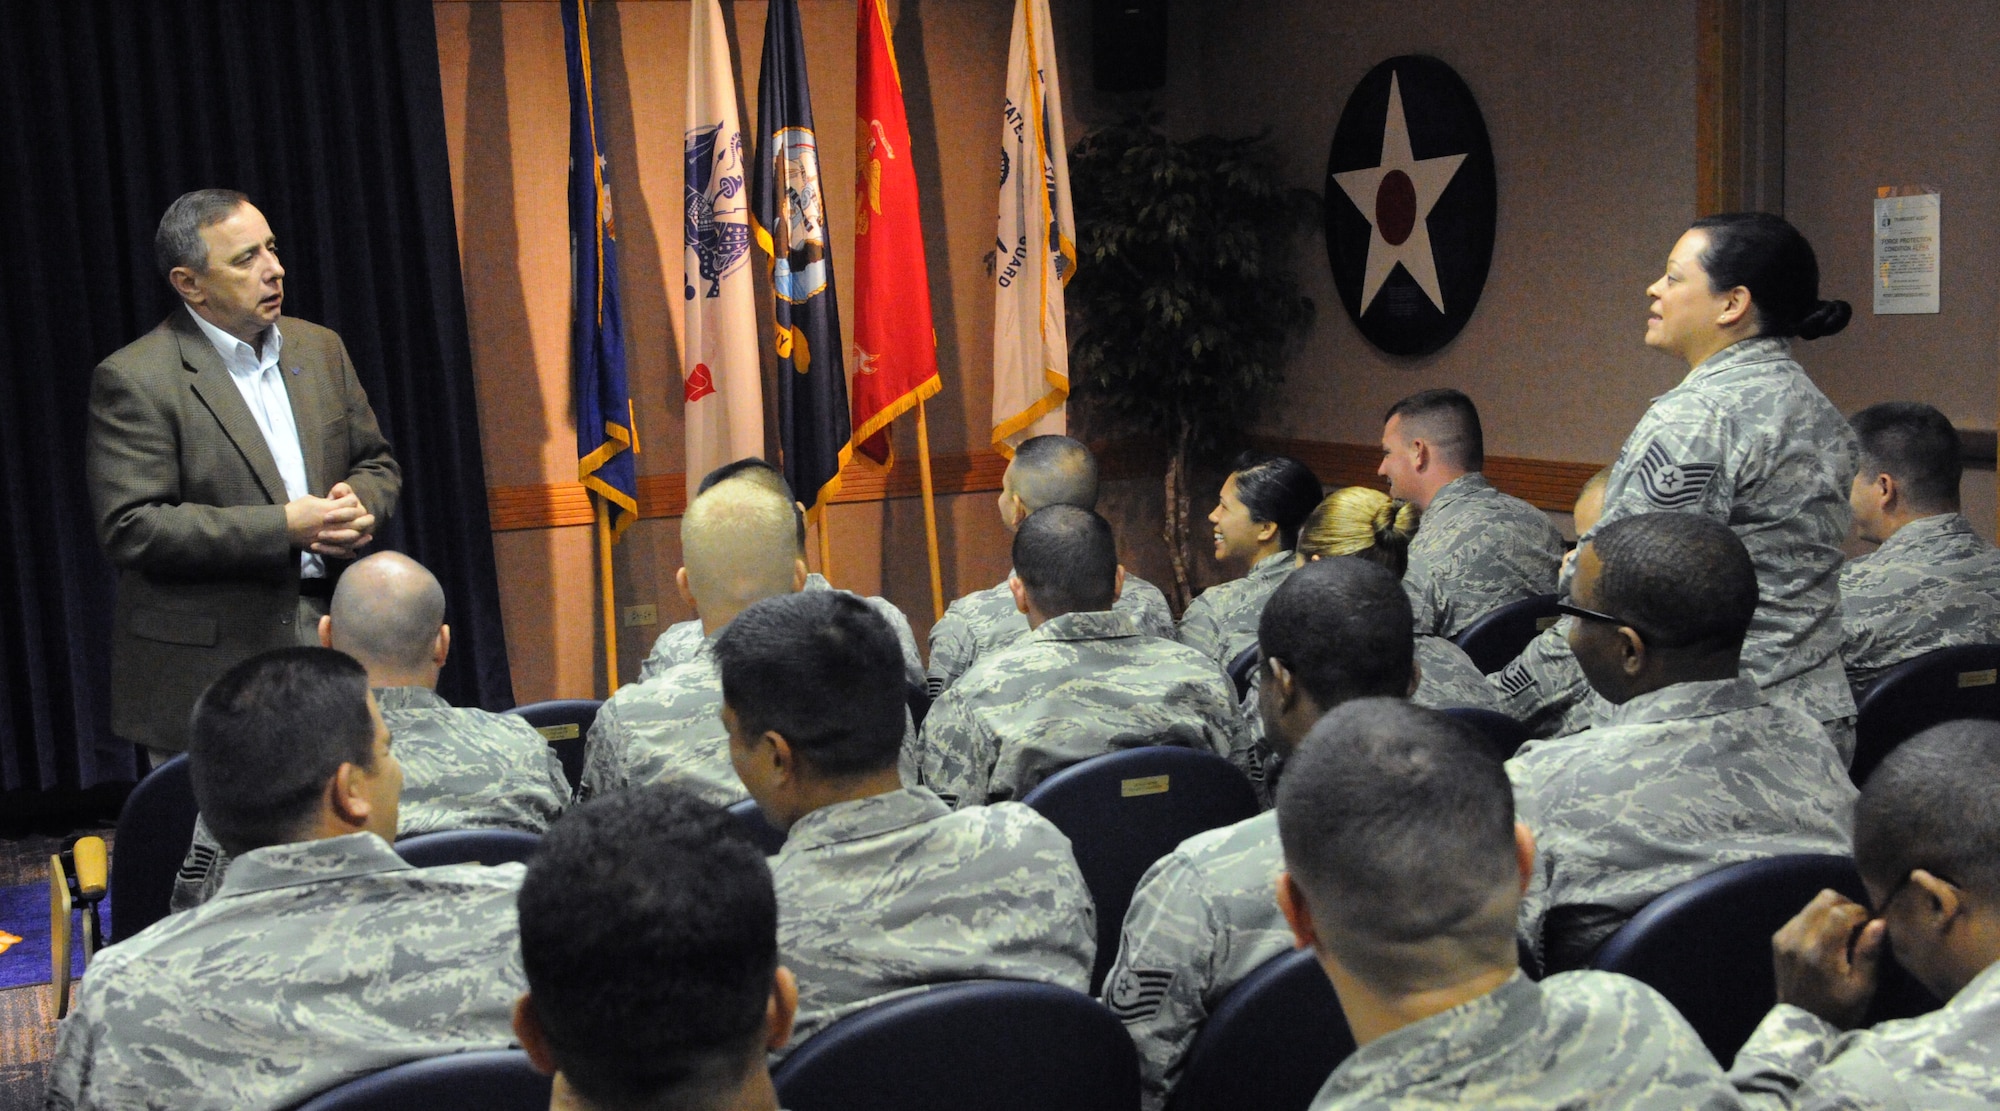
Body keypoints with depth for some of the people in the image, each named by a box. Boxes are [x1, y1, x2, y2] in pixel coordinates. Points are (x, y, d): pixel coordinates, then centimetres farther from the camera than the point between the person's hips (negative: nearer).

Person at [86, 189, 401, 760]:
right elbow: (130, 529, -14)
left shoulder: (320, 348, 12)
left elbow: (377, 462, 20)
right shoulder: (134, 380, -7)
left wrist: (359, 504, -4)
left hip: (331, 641, 5)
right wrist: (282, 526, -18)